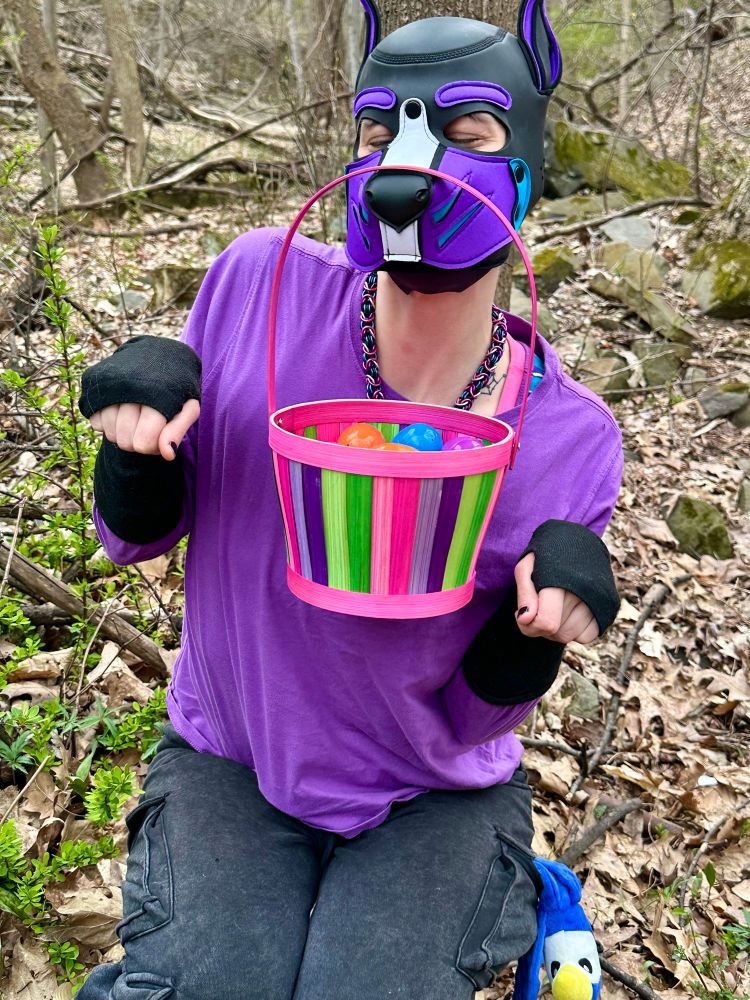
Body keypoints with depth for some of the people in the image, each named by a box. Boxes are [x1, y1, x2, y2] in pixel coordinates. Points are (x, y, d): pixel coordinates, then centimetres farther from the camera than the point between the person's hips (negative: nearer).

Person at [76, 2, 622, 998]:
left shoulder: (568, 439, -18)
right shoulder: (261, 283, -17)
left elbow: (463, 718, -8)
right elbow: (135, 535, -5)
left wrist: (541, 625, -28)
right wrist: (140, 434, -26)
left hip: (434, 799, 1)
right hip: (231, 760, 1)